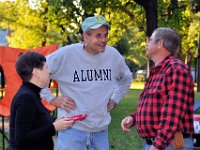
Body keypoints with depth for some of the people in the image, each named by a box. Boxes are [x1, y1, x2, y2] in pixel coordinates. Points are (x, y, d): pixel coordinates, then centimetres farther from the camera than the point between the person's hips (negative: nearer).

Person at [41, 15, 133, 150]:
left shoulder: (113, 55, 3)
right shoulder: (66, 54, -11)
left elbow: (127, 78, 25)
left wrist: (115, 99, 15)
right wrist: (52, 99, -6)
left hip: (101, 129, 4)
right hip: (73, 128, -4)